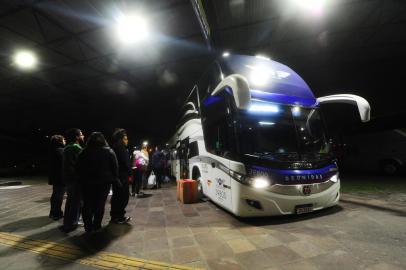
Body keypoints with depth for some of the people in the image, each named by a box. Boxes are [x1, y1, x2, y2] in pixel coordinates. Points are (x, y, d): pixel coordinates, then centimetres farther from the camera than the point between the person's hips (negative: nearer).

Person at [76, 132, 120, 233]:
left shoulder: (84, 152, 0)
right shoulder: (109, 151, -5)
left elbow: (79, 167, 4)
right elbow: (115, 167, -6)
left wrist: (81, 179, 12)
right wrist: (115, 179, 1)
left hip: (87, 182, 2)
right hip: (104, 182, -1)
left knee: (87, 204, 12)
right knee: (100, 204, 8)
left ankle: (88, 226, 17)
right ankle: (96, 226, 14)